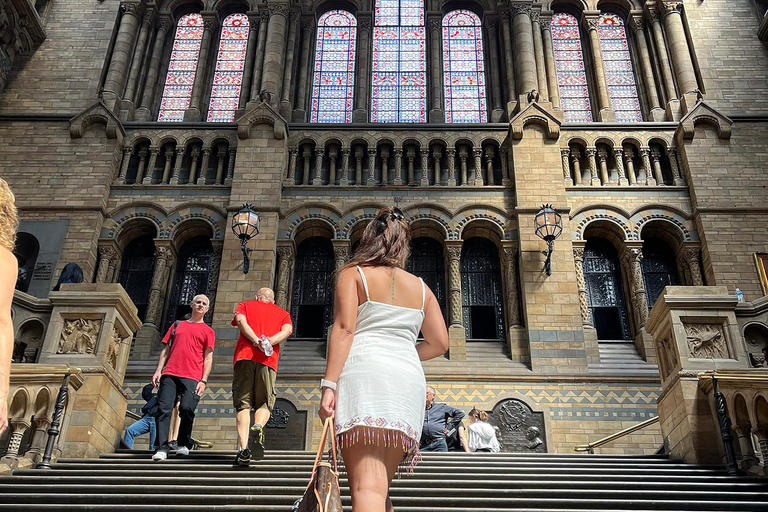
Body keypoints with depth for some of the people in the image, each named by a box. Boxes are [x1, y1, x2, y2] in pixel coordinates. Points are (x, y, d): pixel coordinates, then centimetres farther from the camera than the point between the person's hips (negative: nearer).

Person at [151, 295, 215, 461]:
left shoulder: (207, 331, 15)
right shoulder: (177, 325, 24)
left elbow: (208, 358, 7)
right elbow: (166, 350, 21)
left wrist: (203, 380, -4)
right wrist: (158, 370, 8)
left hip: (192, 377, -2)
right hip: (169, 374, 3)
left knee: (186, 408, -15)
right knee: (164, 408, -10)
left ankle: (184, 444, 4)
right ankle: (162, 448, -10)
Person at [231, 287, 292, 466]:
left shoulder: (245, 305, 24)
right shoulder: (282, 313, 26)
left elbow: (240, 321, 1)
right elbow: (287, 330, 4)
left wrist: (256, 341, -11)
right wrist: (269, 342, -8)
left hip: (244, 356, 0)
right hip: (268, 360, 0)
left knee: (243, 405, 0)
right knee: (265, 404, 7)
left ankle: (243, 448, -14)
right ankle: (257, 428, -24)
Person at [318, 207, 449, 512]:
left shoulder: (352, 274, 10)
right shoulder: (421, 287, 22)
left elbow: (343, 329, -4)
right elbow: (439, 343, 17)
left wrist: (329, 384, -10)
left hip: (364, 371, -4)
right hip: (408, 379, 5)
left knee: (368, 487, -18)